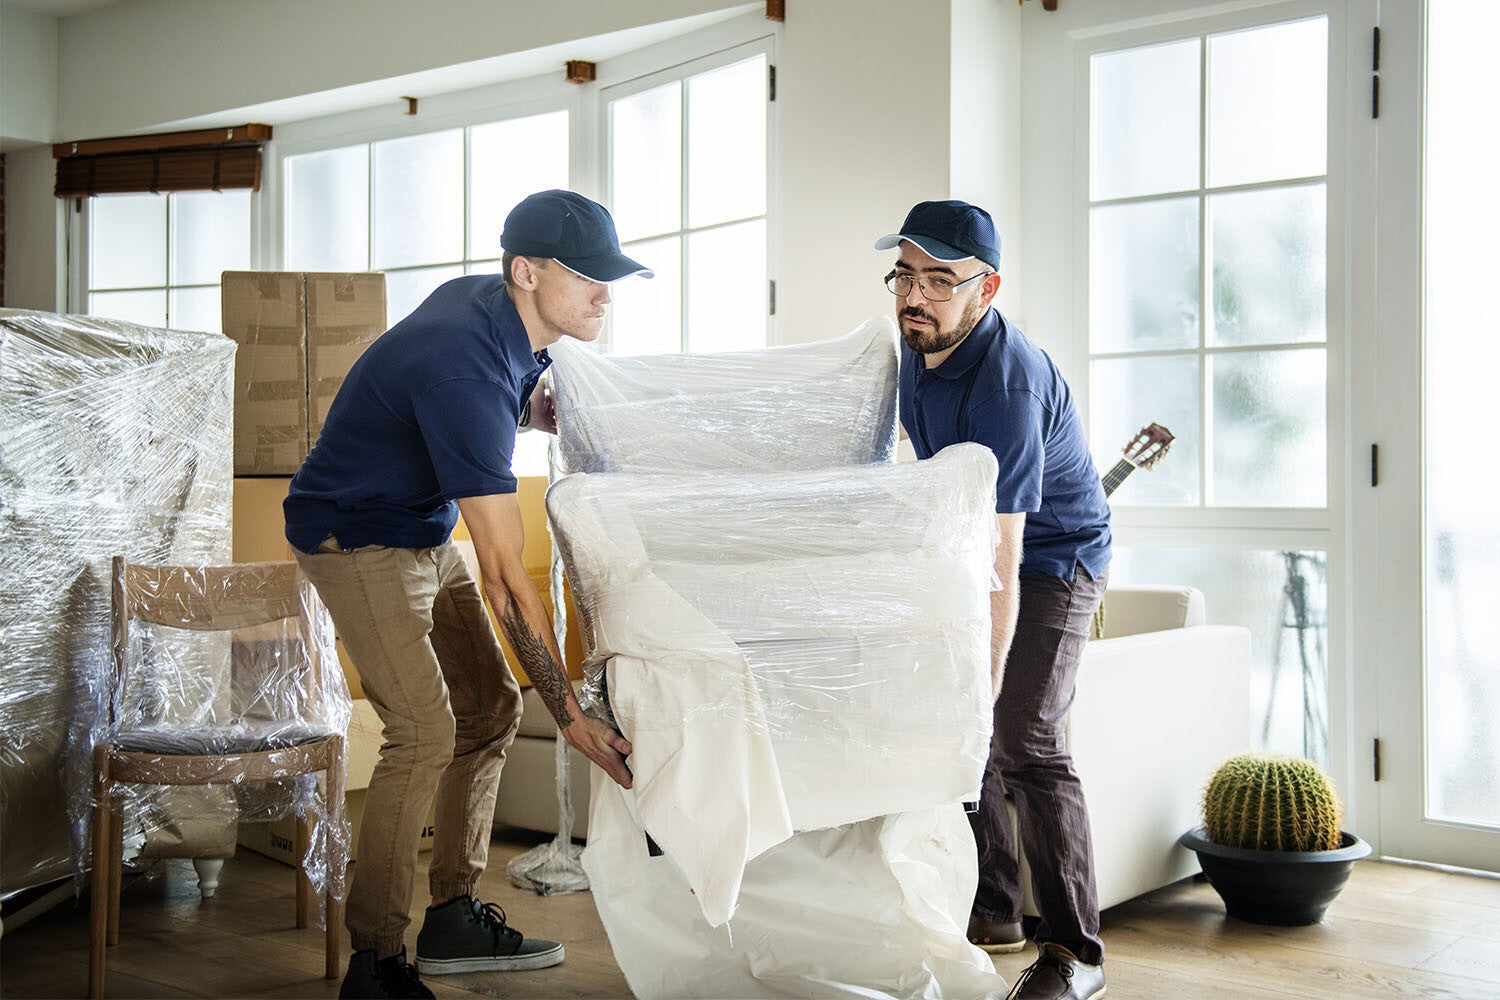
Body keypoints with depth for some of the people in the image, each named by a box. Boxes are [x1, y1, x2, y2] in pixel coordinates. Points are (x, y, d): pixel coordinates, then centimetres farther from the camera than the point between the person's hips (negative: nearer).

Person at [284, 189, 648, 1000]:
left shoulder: (493, 304, -6)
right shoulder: (466, 371, -33)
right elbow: (504, 575, -35)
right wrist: (572, 719, -34)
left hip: (424, 534, 10)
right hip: (356, 541, -10)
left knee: (489, 709, 7)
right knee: (424, 733, -16)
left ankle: (454, 918, 16)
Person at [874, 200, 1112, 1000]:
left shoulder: (1006, 384, -34)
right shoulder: (918, 346, -6)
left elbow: (1001, 563, -39)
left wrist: (983, 687, -42)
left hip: (1052, 559, -9)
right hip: (971, 549, 9)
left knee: (1025, 740, -18)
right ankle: (993, 911, 23)